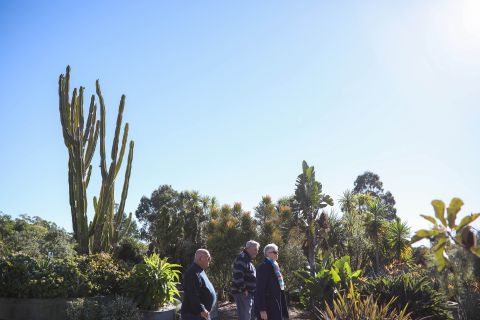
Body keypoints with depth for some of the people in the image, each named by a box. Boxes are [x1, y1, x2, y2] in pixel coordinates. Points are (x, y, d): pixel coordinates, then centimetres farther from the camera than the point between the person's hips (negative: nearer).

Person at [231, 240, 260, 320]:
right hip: (242, 293, -11)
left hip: (249, 293, 11)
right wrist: (243, 289, -21)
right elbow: (238, 276, -26)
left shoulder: (248, 259, 18)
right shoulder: (241, 259, -15)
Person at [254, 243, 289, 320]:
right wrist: (262, 309, -24)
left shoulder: (275, 266, 14)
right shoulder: (264, 266, -14)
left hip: (276, 305, 9)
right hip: (268, 307, -9)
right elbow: (260, 288, -19)